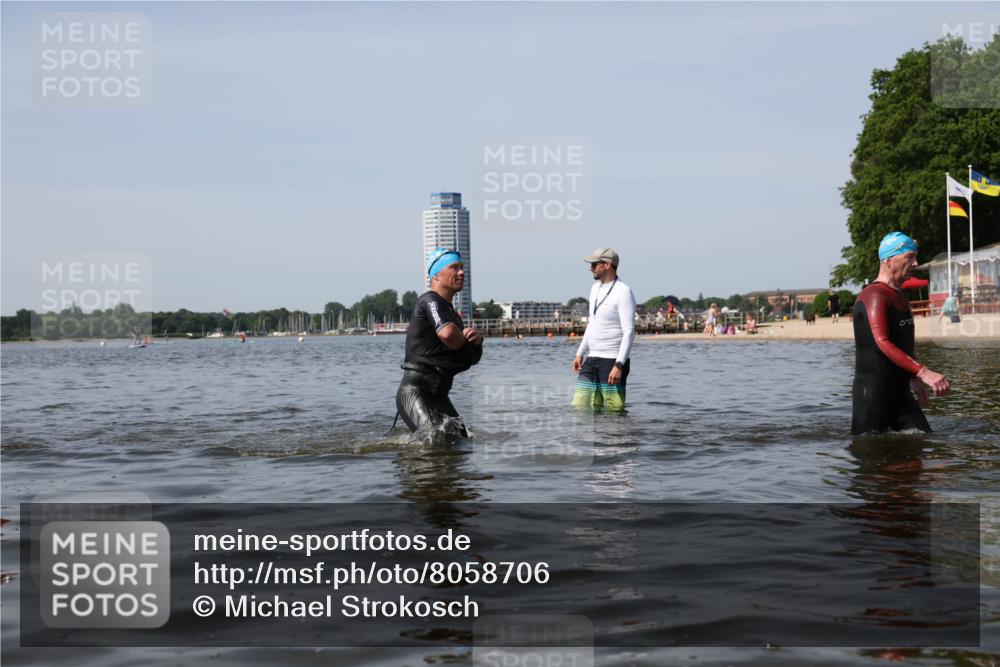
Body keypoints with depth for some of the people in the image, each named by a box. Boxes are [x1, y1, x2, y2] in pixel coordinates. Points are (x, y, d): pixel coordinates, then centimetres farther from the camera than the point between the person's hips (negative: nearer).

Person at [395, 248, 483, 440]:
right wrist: (463, 340, -4)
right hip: (415, 389, -10)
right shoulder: (430, 300, -7)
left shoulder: (451, 312, 22)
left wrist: (476, 340, 1)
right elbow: (448, 333, -28)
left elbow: (474, 358, 25)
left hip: (439, 395, 10)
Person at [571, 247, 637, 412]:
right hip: (592, 360, 8)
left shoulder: (623, 292, -12)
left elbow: (629, 332, -17)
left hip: (612, 361, -8)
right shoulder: (595, 288, 15)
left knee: (614, 411, -6)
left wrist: (619, 365, -23)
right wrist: (580, 353, 19)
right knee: (579, 407, 3)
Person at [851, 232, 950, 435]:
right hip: (872, 393, -9)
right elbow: (883, 344, -28)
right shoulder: (874, 296, -16)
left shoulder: (900, 296, 16)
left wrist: (913, 379, 27)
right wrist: (924, 373, -33)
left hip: (899, 391, 9)